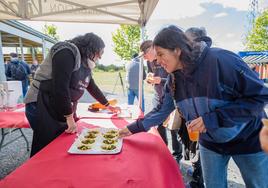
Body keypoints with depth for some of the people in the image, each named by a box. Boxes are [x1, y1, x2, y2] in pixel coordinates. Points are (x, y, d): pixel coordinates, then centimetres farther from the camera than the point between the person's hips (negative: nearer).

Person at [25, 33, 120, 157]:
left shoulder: (85, 64, 11)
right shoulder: (67, 52, -17)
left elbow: (92, 87, 21)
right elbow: (60, 87, -23)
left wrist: (108, 106, 25)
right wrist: (70, 118, -18)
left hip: (65, 110, 8)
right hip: (42, 107, -8)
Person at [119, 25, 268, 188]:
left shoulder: (221, 60, -28)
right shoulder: (175, 78, -8)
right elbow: (162, 110, 2)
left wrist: (212, 119, -30)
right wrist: (134, 128, -2)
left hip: (247, 139, -3)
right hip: (210, 141, 4)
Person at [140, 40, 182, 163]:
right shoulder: (149, 61, 3)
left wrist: (160, 80, -25)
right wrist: (149, 79, -9)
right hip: (158, 98, 6)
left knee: (174, 127, 2)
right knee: (159, 125, 12)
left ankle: (177, 155, 22)